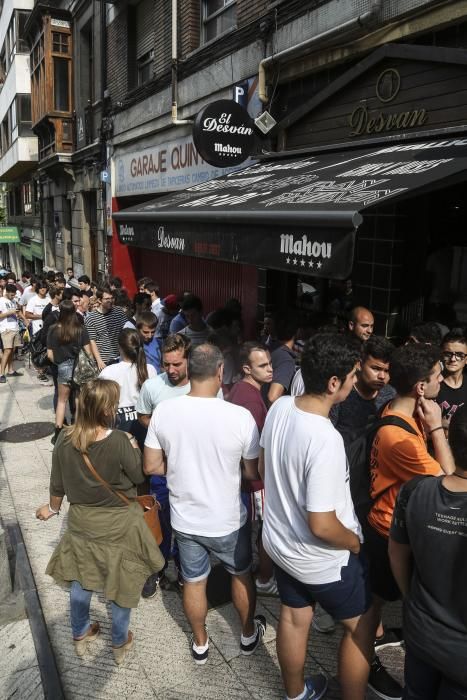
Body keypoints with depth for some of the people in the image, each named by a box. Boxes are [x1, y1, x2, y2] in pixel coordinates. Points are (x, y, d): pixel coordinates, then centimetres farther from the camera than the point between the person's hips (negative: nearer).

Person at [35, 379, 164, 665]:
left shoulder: (65, 439, -14)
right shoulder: (119, 441, -27)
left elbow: (58, 483, -1)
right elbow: (139, 476, -12)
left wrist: (53, 507, 18)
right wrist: (134, 448, 1)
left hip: (81, 521, 4)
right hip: (118, 525, -4)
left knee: (80, 580, 24)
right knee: (122, 584, 16)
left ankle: (80, 635, 44)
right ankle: (120, 643, 35)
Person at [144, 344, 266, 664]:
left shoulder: (163, 411, -16)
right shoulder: (240, 416, -25)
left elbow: (152, 466, -6)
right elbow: (253, 473, -13)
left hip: (185, 520, 2)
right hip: (228, 521, -2)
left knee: (193, 582, 24)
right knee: (242, 575, 26)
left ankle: (200, 643, 46)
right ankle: (249, 635, 48)